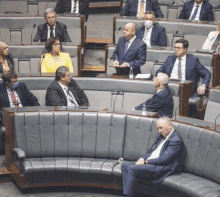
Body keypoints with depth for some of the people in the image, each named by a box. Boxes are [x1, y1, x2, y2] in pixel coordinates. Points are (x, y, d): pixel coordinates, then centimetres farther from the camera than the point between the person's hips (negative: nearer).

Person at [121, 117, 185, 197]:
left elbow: (164, 159, -20)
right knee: (124, 166, -2)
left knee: (132, 168, -26)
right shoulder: (160, 136, 17)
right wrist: (142, 159, -1)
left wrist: (146, 162, -15)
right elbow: (151, 151, 22)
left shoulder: (176, 141, -14)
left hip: (162, 168, -10)